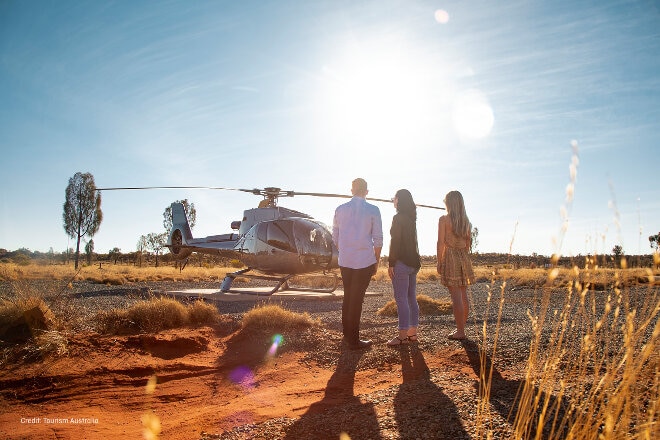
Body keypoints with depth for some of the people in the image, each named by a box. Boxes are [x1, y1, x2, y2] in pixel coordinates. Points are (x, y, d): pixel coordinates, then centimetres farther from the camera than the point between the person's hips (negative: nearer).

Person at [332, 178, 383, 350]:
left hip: (344, 261, 4)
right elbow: (378, 239, -6)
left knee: (347, 297, 18)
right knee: (357, 299, 2)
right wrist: (376, 261, 5)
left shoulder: (340, 209, 4)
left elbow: (335, 237, 9)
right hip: (365, 261, -4)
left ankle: (347, 333, 31)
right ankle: (353, 340, 10)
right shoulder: (373, 210, -6)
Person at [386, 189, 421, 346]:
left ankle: (403, 336, -3)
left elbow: (395, 242, -16)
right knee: (411, 298, 12)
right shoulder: (412, 218, 14)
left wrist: (391, 264, -15)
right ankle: (412, 333, 18)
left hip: (402, 262, -9)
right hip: (413, 262, 9)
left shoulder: (398, 218, -12)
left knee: (401, 299, -6)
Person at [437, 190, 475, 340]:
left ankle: (460, 332, -2)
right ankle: (461, 328, 21)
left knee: (456, 297, -5)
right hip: (463, 258, 7)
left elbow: (441, 242, -11)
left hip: (450, 257, -6)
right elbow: (468, 243, 13)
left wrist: (439, 262, -5)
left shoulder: (444, 219, -9)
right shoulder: (466, 221, 10)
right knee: (463, 296, 12)